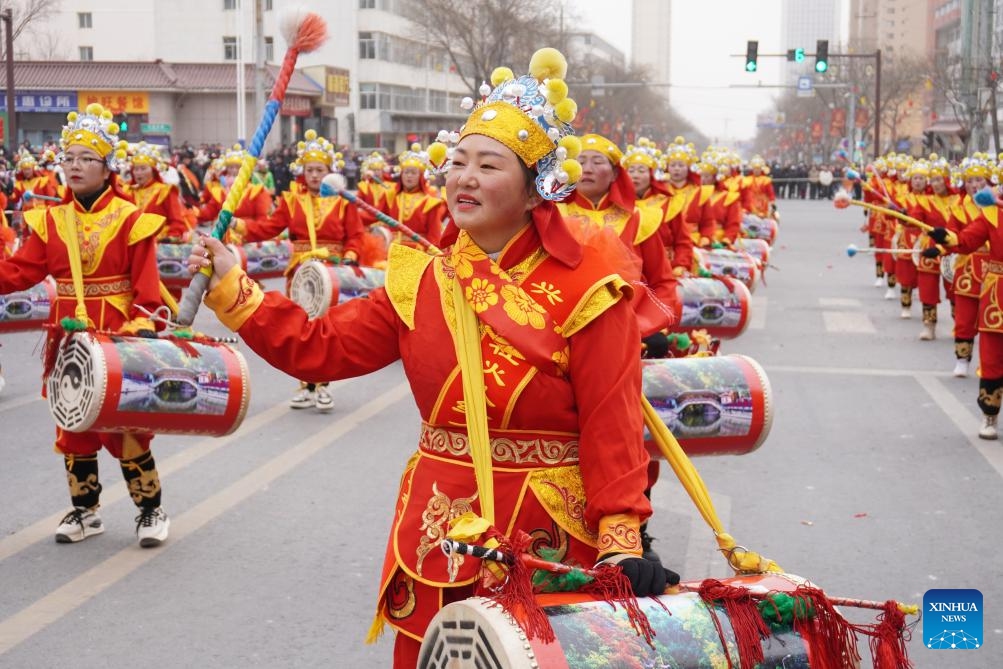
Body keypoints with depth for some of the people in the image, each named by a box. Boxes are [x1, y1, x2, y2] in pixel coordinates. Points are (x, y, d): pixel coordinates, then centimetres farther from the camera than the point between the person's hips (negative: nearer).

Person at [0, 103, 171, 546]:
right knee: (73, 425, 12)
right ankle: (84, 511, 26)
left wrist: (144, 327, -22)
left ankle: (151, 510, 15)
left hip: (119, 341, -5)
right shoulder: (51, 220, 6)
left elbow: (146, 285, -11)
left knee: (126, 425, 0)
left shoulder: (130, 219, -7)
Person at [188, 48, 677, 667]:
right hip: (438, 531, 4)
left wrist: (621, 540, -19)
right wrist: (231, 288, -3)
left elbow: (611, 424, -13)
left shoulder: (585, 285, -10)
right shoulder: (421, 280, 5)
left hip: (551, 534, -4)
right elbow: (320, 347, 4)